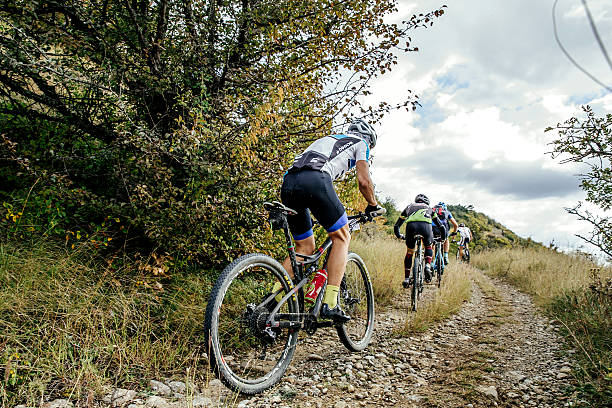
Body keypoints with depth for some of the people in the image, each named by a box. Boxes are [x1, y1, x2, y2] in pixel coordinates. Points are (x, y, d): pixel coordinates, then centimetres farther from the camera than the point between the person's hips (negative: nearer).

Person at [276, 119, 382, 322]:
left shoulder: (327, 139, 41)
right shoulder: (360, 143, 23)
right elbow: (364, 181, 12)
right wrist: (373, 205, 30)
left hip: (288, 183, 7)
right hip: (315, 180, -6)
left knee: (304, 247, 17)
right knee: (341, 237, 9)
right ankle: (329, 304, -1)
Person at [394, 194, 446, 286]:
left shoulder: (409, 207, 38)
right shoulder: (429, 209, 38)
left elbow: (396, 226, 40)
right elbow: (441, 226, 40)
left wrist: (399, 236, 57)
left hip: (411, 226, 0)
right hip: (426, 225, 0)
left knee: (409, 252, 20)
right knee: (429, 247, 29)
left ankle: (406, 279, 18)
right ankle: (428, 267, 5)